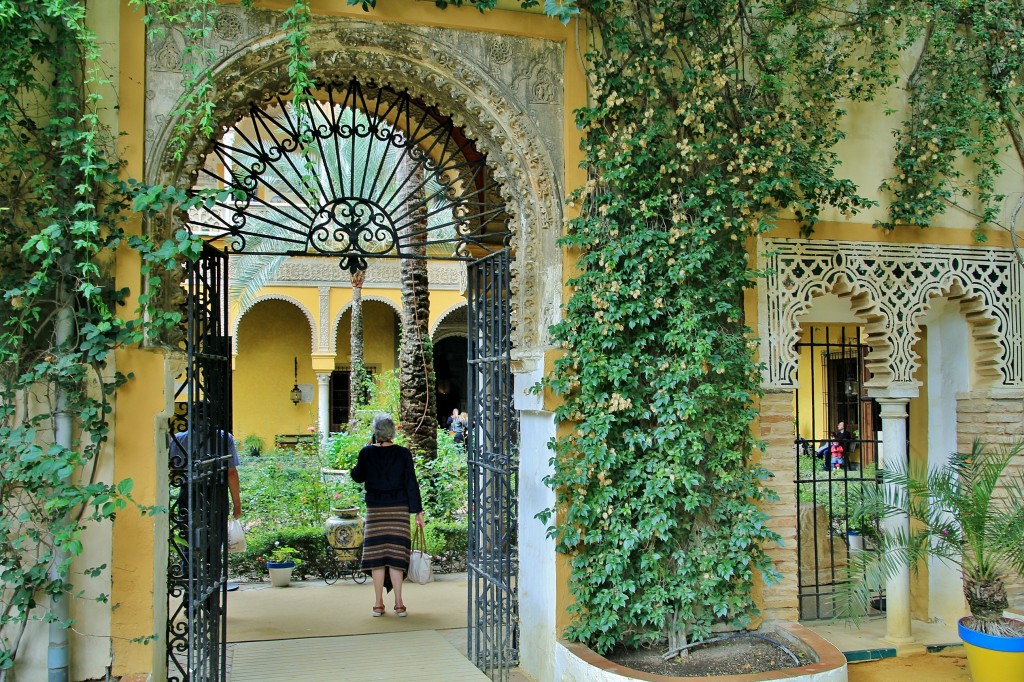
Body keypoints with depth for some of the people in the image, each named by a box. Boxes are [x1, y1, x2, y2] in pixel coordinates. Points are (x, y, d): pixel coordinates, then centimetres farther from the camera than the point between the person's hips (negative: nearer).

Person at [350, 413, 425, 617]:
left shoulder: (367, 453, -4)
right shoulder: (403, 454, -5)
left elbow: (357, 477, 11)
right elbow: (411, 484, -3)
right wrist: (418, 511, 1)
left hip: (375, 509, 0)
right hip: (399, 509, 0)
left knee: (377, 554, 4)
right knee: (396, 554, 3)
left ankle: (378, 604, 7)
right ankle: (399, 604, 2)